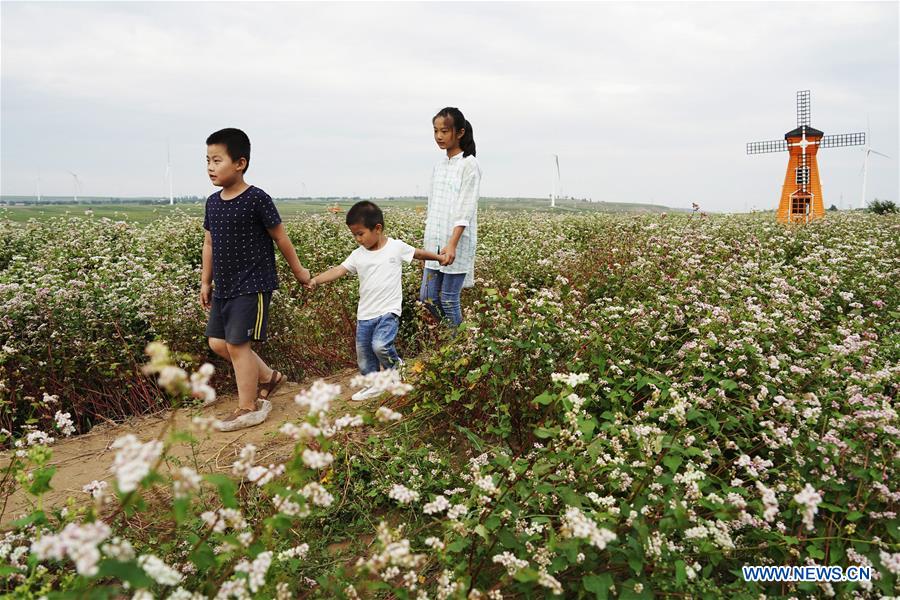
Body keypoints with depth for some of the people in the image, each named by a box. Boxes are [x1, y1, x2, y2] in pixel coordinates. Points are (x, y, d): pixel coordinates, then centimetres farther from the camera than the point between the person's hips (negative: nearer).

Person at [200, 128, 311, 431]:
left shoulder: (257, 199, -14)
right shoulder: (212, 202, 7)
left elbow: (281, 238, -5)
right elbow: (209, 244, 16)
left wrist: (299, 271, 4)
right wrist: (206, 282, 16)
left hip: (252, 286, -8)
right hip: (223, 287, 8)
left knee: (237, 344, -6)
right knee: (217, 342, 10)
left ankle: (249, 408, 10)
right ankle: (269, 376, 28)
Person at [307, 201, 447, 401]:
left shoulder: (396, 247, -5)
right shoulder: (358, 255, 2)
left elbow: (418, 253, 11)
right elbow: (338, 270, -8)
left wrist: (439, 257, 18)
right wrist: (316, 279, -22)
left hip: (388, 310, -5)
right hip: (365, 314, 5)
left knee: (380, 345, -25)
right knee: (363, 354, 10)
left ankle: (395, 365, 5)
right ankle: (373, 384, 30)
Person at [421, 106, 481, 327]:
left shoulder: (469, 164, -7)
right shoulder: (438, 167, 15)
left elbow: (466, 208, -16)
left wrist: (452, 244, -26)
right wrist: (430, 241, 14)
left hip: (457, 244, -7)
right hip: (435, 244, 7)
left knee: (448, 301, -4)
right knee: (428, 298, 8)